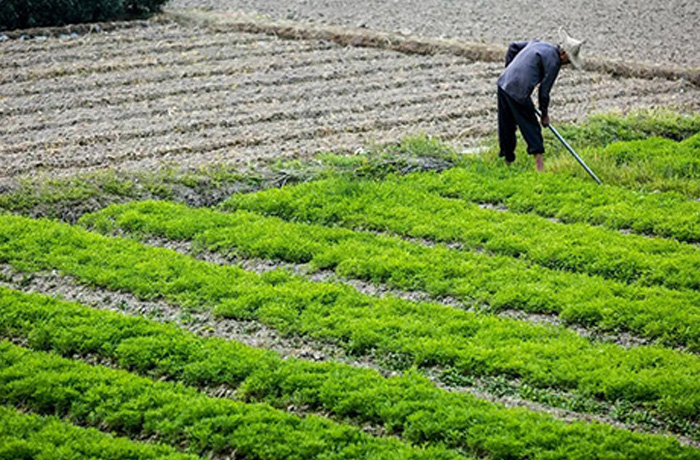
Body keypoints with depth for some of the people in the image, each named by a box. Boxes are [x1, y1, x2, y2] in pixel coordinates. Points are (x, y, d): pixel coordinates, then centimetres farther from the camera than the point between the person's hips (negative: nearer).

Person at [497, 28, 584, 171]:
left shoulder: (538, 44, 15)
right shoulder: (553, 62, -8)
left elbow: (513, 46, 25)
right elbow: (544, 90, -6)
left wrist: (509, 69, 30)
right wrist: (545, 113, 6)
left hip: (503, 83, 8)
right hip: (518, 92, -8)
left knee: (506, 126, 17)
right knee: (531, 127, 1)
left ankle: (508, 160, 28)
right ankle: (539, 164, -2)